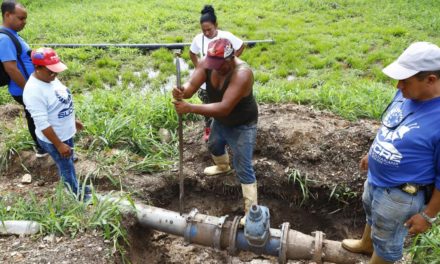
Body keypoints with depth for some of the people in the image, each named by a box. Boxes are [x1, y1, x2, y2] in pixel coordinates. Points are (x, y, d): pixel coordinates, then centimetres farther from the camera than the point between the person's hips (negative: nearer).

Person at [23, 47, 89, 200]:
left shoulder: (50, 78, -3)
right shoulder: (34, 91, -32)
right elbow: (43, 124, -28)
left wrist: (73, 120, 20)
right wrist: (59, 145, -23)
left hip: (66, 133, 8)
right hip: (53, 139, -8)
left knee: (69, 163, 27)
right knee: (66, 168, 13)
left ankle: (74, 187, 49)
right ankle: (76, 194, 36)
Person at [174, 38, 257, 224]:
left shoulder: (242, 74, -39)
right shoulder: (206, 63, -18)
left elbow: (225, 108, -45)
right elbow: (191, 85, -27)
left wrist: (190, 108, -51)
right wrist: (182, 92, -52)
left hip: (242, 126, -8)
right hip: (220, 121, 8)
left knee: (243, 169, -5)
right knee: (214, 145, 33)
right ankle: (222, 166, 67)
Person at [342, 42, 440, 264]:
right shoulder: (406, 94, -10)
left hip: (400, 194, -8)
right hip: (375, 178, 8)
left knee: (386, 241, 18)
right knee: (372, 215, 34)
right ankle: (366, 244, 63)